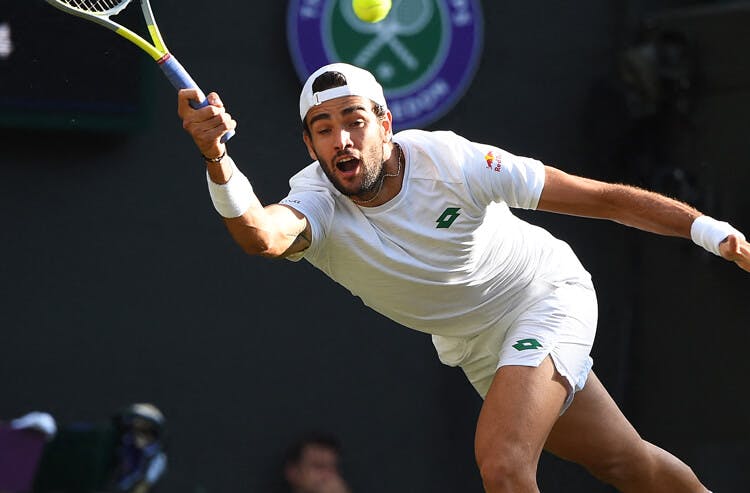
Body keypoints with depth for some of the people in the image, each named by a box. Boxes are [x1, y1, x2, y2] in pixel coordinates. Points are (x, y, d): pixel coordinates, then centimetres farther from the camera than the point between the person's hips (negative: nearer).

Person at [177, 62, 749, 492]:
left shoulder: (451, 162, -28)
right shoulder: (317, 203, -22)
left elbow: (604, 198, -22)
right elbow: (262, 235, -49)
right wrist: (216, 157, -66)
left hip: (548, 296, -4)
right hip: (474, 344, 4)